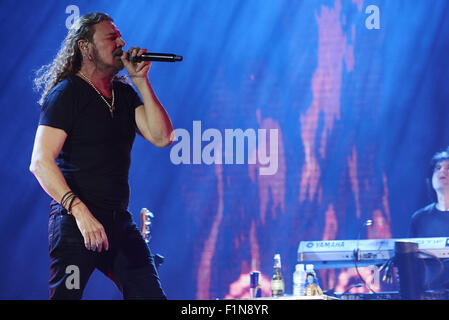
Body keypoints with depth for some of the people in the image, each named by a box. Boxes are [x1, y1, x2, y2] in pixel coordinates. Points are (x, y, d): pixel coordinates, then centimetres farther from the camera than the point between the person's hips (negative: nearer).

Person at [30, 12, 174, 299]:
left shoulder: (125, 93, 14)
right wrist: (79, 211, -25)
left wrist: (141, 81, -2)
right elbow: (41, 162, -15)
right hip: (75, 222, -6)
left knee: (151, 295, -2)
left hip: (119, 222, 6)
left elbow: (162, 137, 2)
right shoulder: (66, 93, -6)